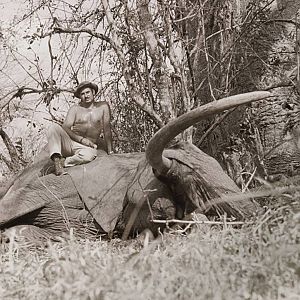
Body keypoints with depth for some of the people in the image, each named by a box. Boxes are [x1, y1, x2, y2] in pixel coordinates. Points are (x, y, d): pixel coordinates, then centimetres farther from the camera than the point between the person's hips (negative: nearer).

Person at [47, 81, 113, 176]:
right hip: (69, 144, 2)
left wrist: (110, 152, 2)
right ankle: (56, 159, -36)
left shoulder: (103, 106, 7)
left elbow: (107, 130, 5)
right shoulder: (75, 109, 7)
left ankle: (63, 162, -21)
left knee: (89, 155, -40)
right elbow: (65, 128, -3)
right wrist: (81, 139, -17)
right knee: (54, 127, -26)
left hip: (87, 147, -1)